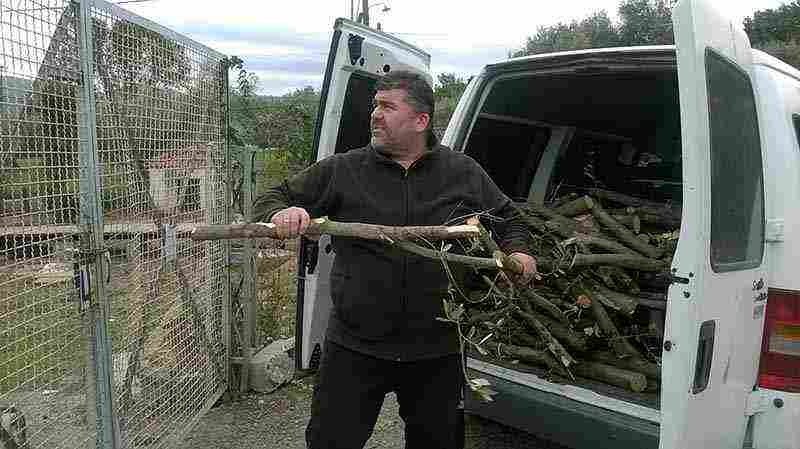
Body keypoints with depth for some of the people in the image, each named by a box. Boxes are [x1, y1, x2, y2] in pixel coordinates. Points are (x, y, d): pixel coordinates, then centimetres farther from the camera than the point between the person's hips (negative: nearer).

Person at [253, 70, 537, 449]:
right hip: (354, 348, -1)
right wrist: (281, 213, -19)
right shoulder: (341, 170, 0)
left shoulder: (464, 173, 4)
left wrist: (518, 252, -2)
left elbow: (507, 219, 18)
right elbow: (270, 200, 4)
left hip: (437, 353, 1)